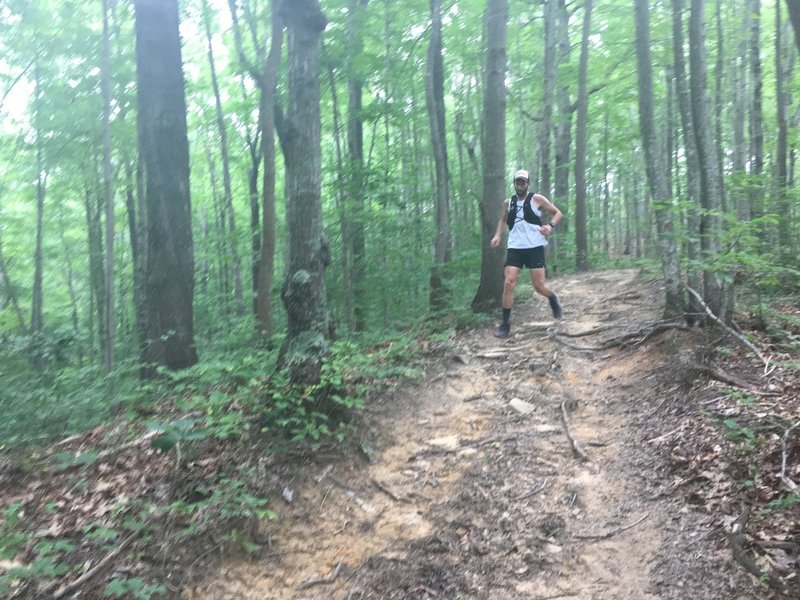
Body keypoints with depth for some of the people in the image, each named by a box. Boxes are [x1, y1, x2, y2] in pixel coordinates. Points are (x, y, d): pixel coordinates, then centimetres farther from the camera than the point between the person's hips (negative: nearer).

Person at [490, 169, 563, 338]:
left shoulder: (537, 199, -1)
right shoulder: (508, 203, 9)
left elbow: (557, 213, 6)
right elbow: (503, 219, 27)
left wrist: (550, 226, -14)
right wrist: (498, 235, 9)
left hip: (535, 247, -2)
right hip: (514, 248, 3)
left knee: (539, 286, -4)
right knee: (508, 283, -11)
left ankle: (553, 299, 33)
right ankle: (505, 324, -4)